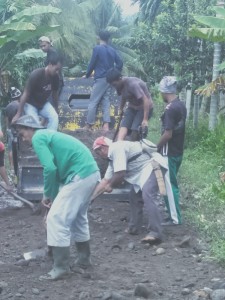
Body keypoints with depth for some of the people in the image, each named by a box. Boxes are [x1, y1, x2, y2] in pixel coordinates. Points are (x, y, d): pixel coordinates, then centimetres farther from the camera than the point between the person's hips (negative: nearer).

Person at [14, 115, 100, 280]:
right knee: (78, 216, 25)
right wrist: (54, 195, 24)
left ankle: (61, 267, -3)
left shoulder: (38, 138, -4)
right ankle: (84, 258, 35)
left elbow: (50, 169, -15)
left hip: (80, 175, -10)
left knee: (56, 218, -5)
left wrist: (48, 194, 0)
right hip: (91, 172, 10)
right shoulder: (49, 135, 25)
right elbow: (58, 167, 26)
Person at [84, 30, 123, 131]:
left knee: (93, 102, -2)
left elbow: (92, 63, -7)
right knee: (106, 101, 6)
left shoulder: (97, 48, -8)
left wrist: (87, 75, 7)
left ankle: (89, 125, -1)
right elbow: (120, 63, 10)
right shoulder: (112, 50, 9)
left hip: (100, 78, -6)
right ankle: (106, 125, -3)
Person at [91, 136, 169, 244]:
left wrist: (110, 186, 0)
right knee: (134, 197, 17)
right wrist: (91, 198, 26)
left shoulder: (117, 148, -14)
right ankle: (134, 228, 25)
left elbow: (120, 173, -20)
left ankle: (155, 233, -32)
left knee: (147, 196, -24)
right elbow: (105, 180, 25)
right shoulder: (112, 158, 18)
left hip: (152, 167, -11)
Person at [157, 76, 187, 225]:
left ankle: (175, 218, 3)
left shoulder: (170, 108, -21)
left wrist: (156, 148, -9)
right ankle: (174, 213, 24)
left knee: (168, 184, -1)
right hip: (178, 151, 9)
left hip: (169, 152, -9)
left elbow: (168, 134, -24)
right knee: (172, 183, 17)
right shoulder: (181, 105, 7)